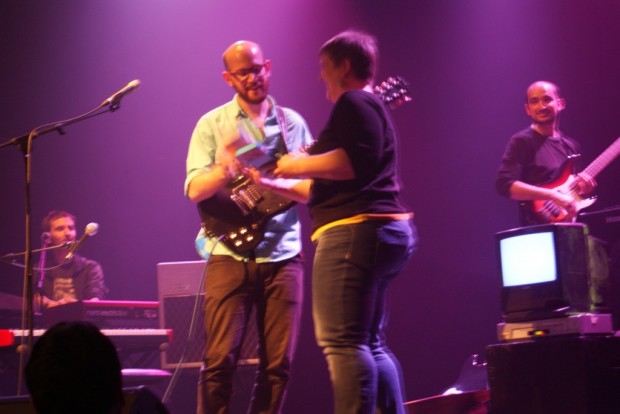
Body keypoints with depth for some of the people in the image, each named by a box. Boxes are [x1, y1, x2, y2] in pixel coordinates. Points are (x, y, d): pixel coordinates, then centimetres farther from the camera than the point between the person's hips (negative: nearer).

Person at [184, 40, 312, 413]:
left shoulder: (293, 123, 10)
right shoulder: (212, 124, 4)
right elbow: (195, 190, -6)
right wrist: (226, 166, -24)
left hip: (283, 255, 2)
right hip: (231, 255, -2)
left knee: (278, 364, 2)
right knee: (221, 360, -7)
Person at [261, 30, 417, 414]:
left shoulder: (353, 102, -6)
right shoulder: (372, 106, 26)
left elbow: (358, 160, -24)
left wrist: (301, 165, -12)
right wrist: (278, 185, 25)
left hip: (356, 232, -11)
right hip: (382, 233, 11)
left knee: (342, 341, -14)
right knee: (369, 342, 14)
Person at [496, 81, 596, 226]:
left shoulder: (571, 145, 16)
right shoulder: (522, 142, -4)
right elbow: (504, 184, -17)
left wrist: (584, 186, 2)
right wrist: (553, 195, -21)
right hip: (539, 232, -6)